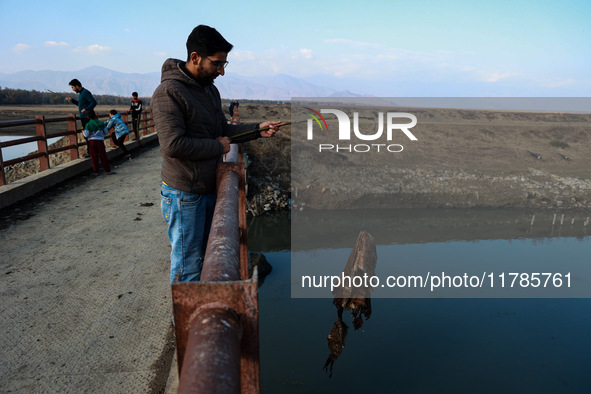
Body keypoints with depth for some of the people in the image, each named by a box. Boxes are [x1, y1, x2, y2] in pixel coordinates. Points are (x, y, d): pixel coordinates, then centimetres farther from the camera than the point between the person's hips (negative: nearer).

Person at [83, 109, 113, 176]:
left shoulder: (88, 125, -5)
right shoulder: (101, 123, 0)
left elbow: (86, 135, -4)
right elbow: (106, 132, 6)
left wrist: (83, 132, 16)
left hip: (92, 141, -1)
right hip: (100, 141, 1)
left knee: (94, 157, 7)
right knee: (103, 156, 6)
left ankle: (95, 171, 12)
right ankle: (108, 170, 8)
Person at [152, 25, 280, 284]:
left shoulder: (210, 89, 10)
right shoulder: (168, 92, -19)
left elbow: (223, 129, 16)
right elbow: (173, 144, -28)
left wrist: (256, 130, 2)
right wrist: (217, 147, -17)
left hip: (210, 189, 9)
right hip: (184, 194, -9)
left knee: (208, 255, 21)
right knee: (188, 264, 3)